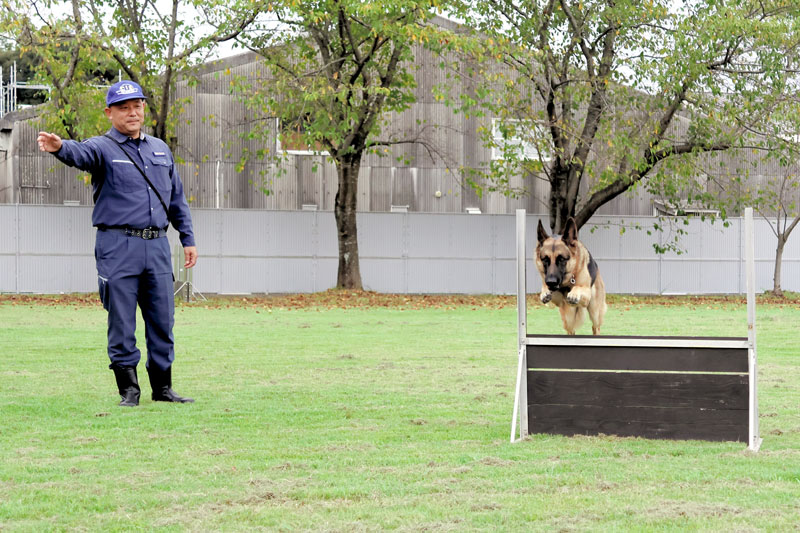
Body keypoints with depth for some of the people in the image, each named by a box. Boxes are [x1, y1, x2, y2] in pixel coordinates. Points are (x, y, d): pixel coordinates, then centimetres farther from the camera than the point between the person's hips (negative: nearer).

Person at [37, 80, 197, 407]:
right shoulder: (103, 148, -1)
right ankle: (129, 389, 6)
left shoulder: (161, 150, 17)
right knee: (122, 323, -2)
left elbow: (177, 199, 23)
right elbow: (81, 154, -25)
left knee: (162, 322, 7)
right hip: (118, 247, -5)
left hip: (157, 245, 5)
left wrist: (188, 239, 18)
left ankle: (162, 388, 16)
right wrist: (59, 147, -48)